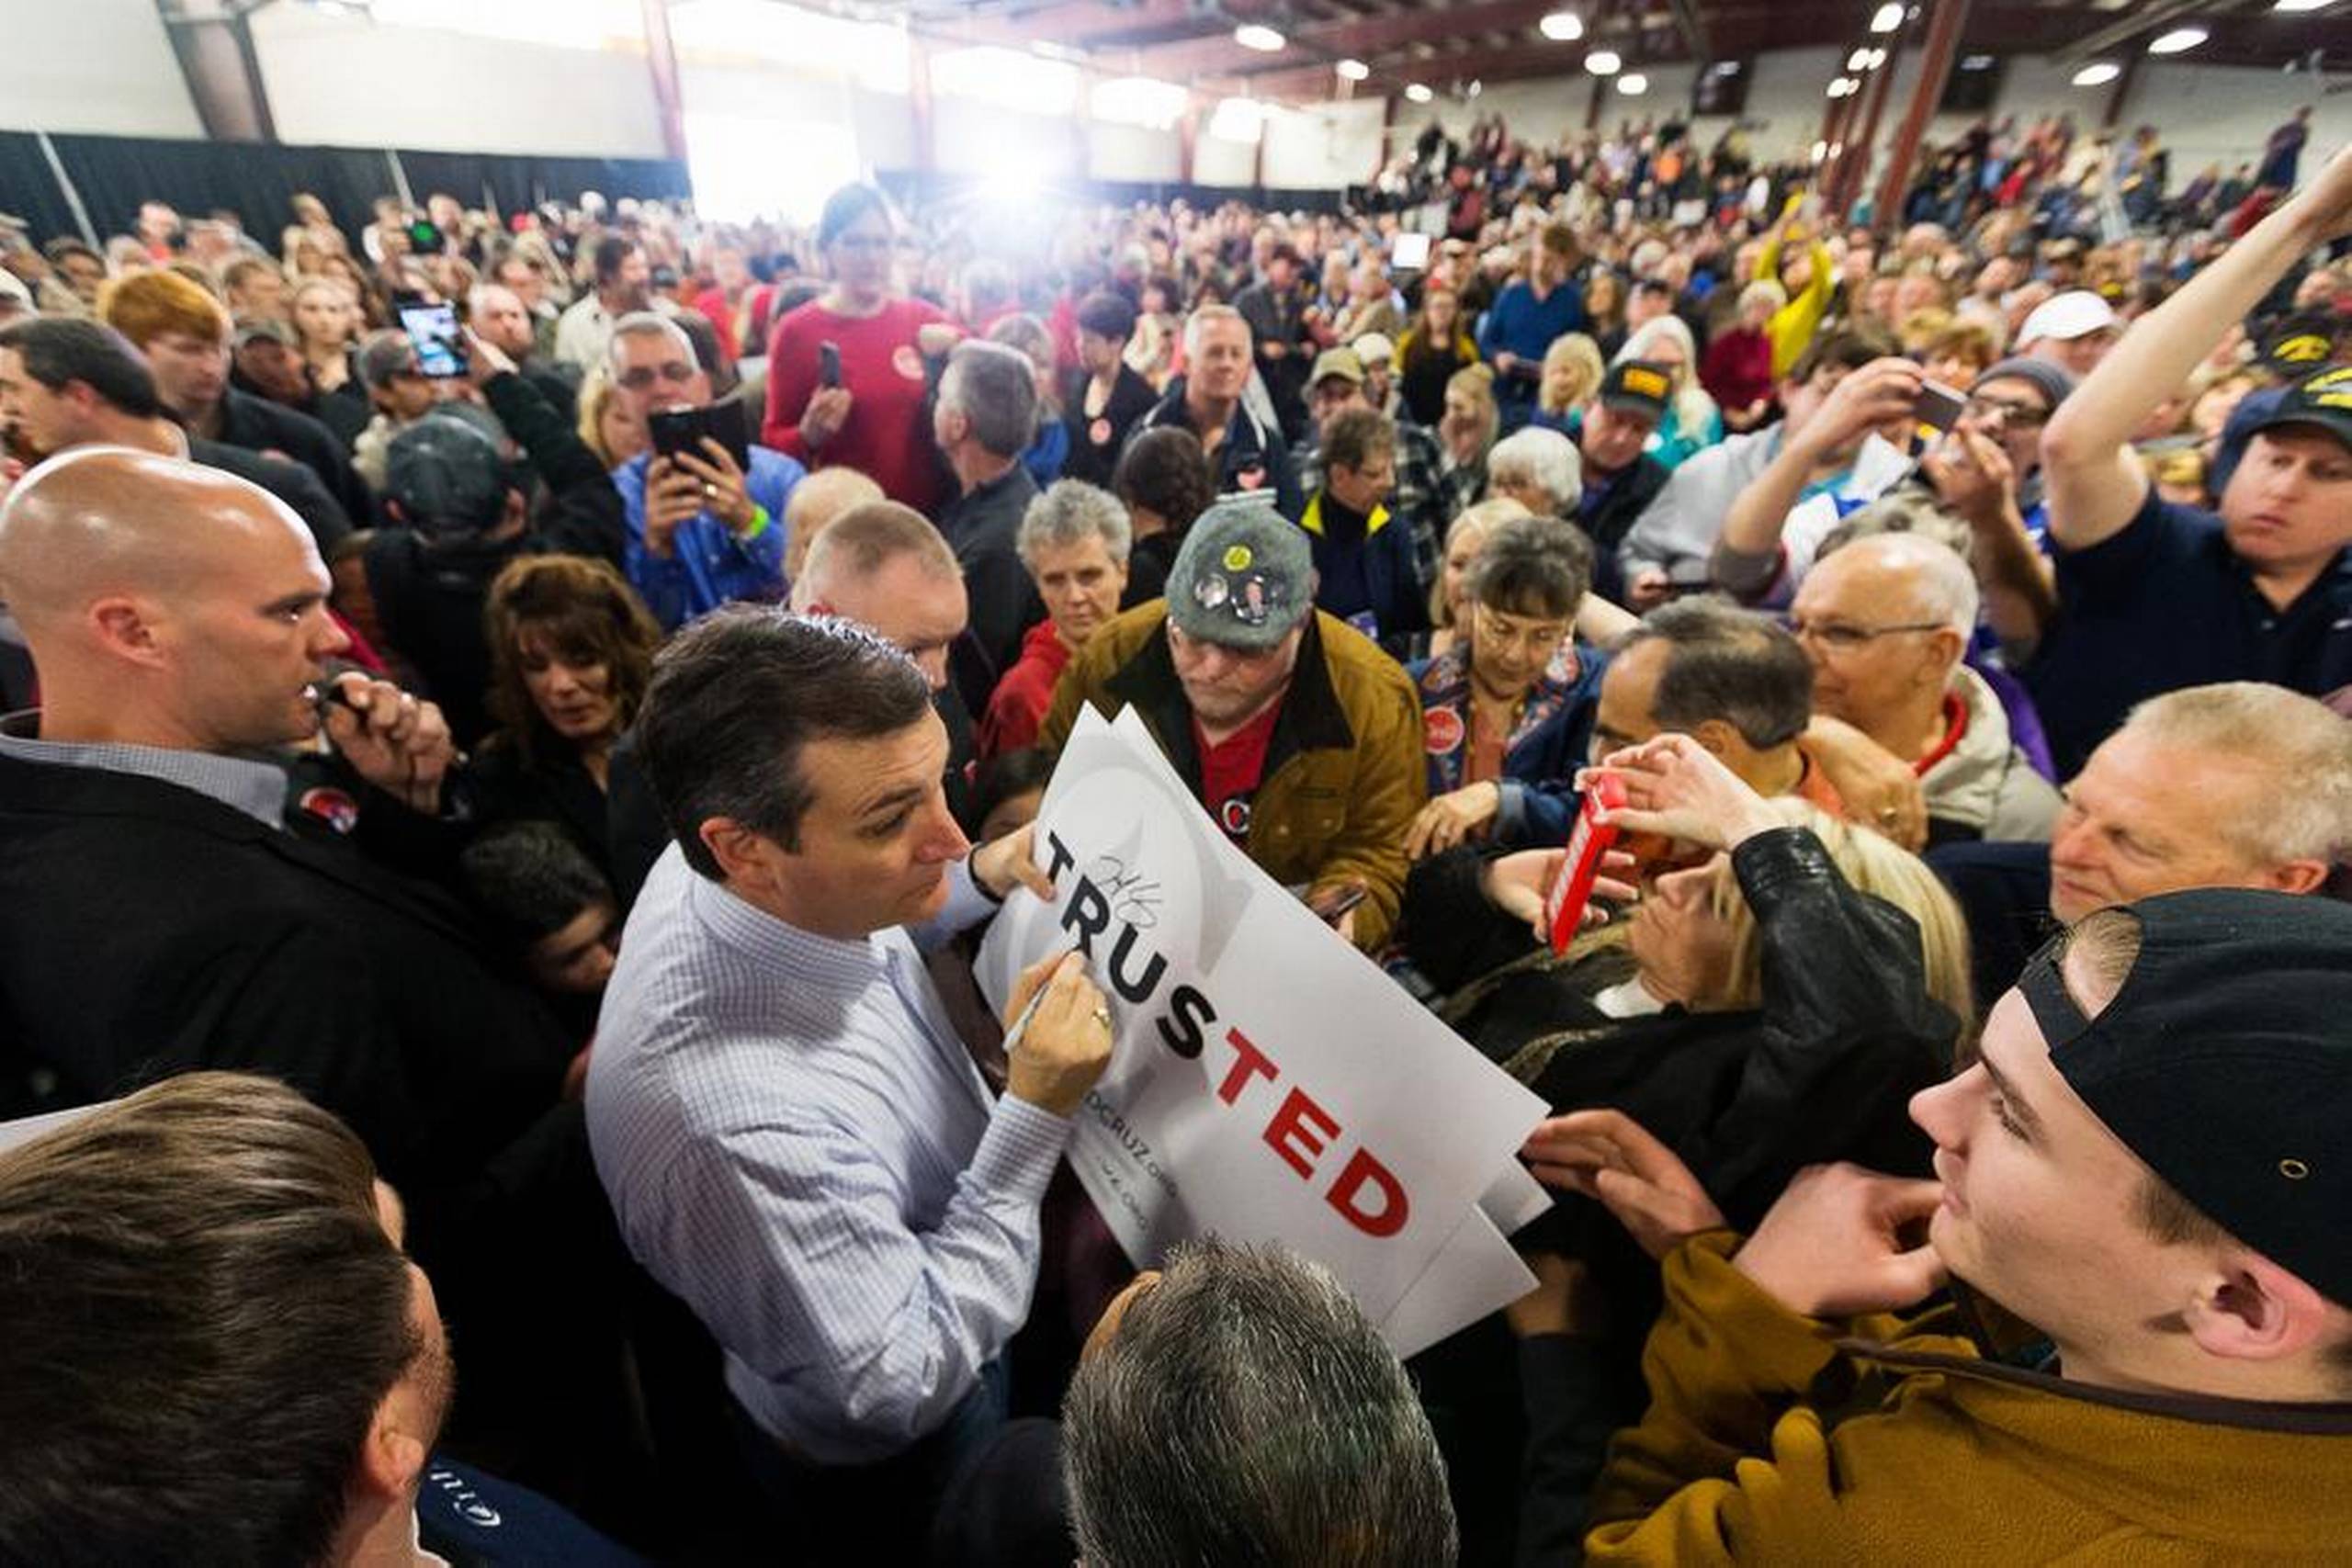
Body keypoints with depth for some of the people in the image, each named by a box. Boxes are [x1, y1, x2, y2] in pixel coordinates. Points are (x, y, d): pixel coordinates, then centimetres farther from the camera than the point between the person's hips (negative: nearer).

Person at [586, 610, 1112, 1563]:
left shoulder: (778, 883, -22)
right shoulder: (738, 1119, -45)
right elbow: (908, 1383, -29)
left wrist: (981, 881, -14)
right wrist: (1035, 1118, -35)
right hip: (887, 1467, -5)